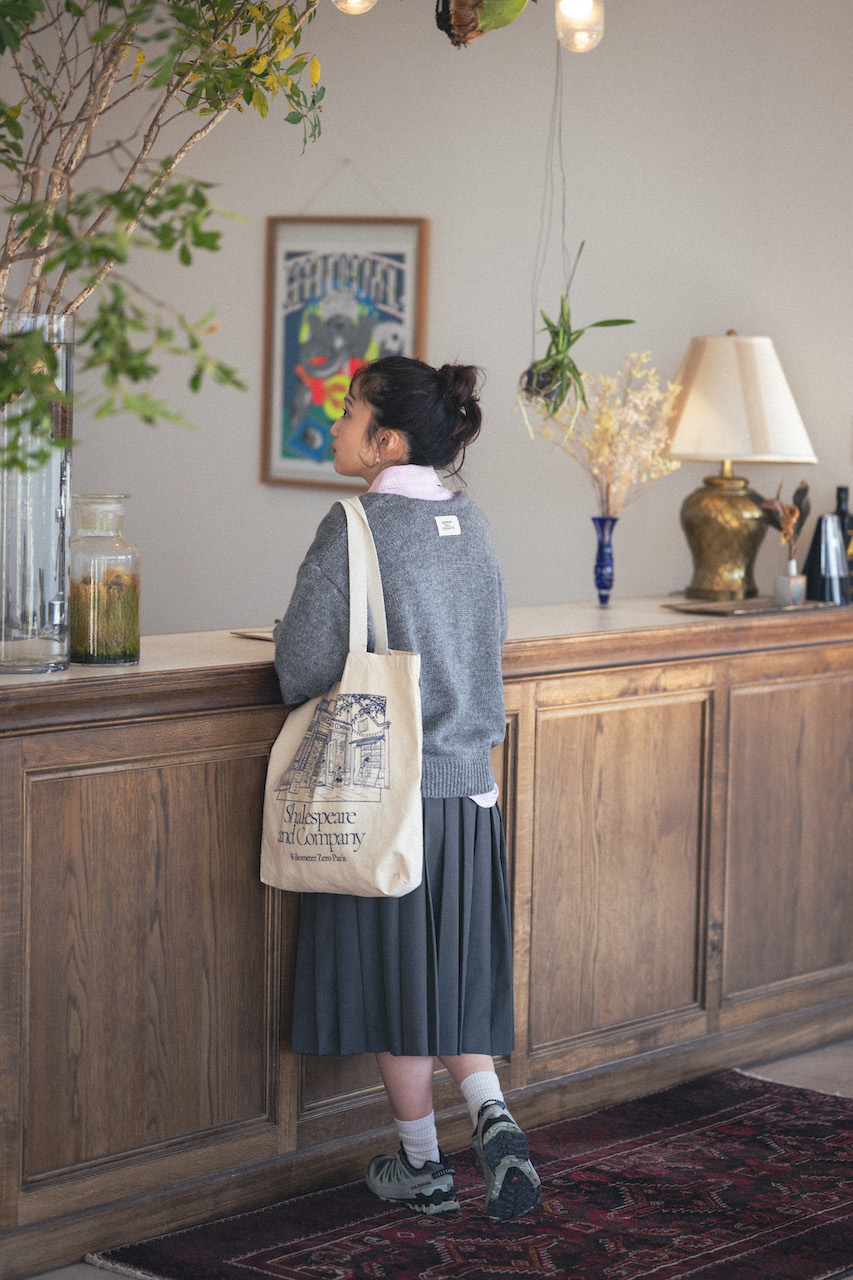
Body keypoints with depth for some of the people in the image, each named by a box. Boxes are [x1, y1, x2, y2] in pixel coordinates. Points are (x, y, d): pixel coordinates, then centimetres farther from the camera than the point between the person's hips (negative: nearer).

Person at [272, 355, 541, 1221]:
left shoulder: (355, 526, -15)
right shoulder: (471, 525, 5)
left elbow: (304, 668, -16)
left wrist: (291, 642, 5)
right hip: (468, 786, 6)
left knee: (393, 982, 7)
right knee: (453, 975, 16)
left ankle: (422, 1166, 17)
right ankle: (493, 1120, -2)